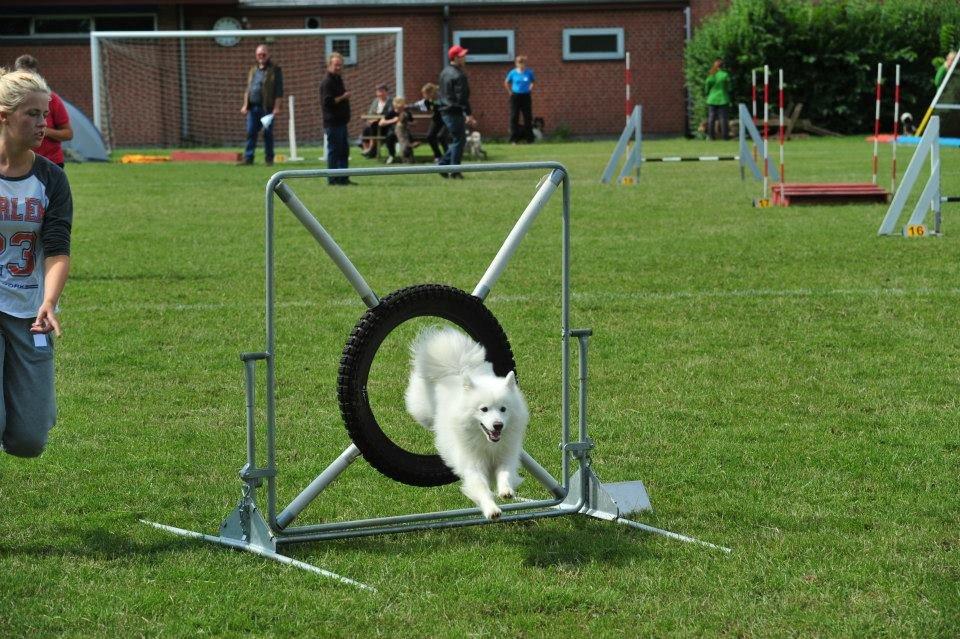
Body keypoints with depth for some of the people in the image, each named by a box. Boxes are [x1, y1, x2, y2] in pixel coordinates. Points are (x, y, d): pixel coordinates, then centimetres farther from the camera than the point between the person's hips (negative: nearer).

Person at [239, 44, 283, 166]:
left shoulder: (275, 70, 0)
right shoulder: (253, 70, 19)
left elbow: (279, 90, -5)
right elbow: (248, 89, 22)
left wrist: (277, 107, -13)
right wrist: (245, 105, 13)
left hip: (267, 107, -5)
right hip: (253, 107, 5)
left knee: (267, 133, -1)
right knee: (251, 132, 2)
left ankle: (269, 159, 7)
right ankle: (248, 158, 4)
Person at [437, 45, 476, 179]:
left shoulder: (445, 72, 14)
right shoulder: (458, 75, -17)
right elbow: (462, 97, -21)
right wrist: (468, 115, -18)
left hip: (445, 111, 9)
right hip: (455, 112, -9)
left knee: (456, 139, 18)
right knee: (458, 140, -2)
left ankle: (442, 165, 14)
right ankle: (454, 172, 0)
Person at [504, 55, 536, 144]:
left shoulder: (529, 72, -2)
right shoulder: (513, 73, -3)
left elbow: (533, 82, 15)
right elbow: (506, 83, 11)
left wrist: (530, 88, 3)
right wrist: (510, 92, 5)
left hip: (526, 96, 1)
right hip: (515, 96, -1)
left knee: (528, 117, 3)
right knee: (514, 117, -2)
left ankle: (529, 138, 12)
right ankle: (514, 139, 1)